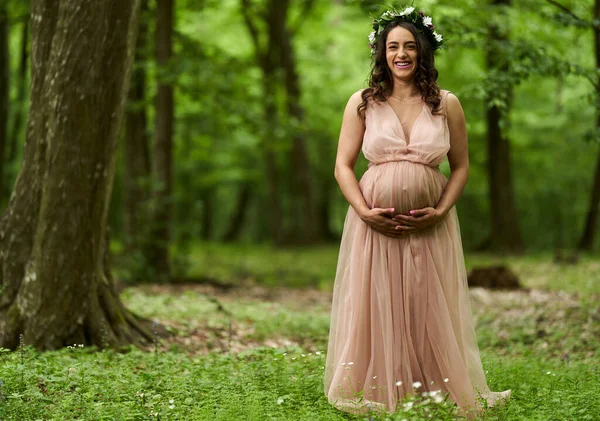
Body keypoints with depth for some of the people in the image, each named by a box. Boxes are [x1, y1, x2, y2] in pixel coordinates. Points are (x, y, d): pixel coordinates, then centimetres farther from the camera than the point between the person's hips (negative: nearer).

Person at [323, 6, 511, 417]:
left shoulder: (447, 104, 4)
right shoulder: (362, 103, 3)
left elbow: (461, 167, 8)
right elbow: (343, 167, 2)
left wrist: (440, 212, -7)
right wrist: (365, 212, -11)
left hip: (430, 227, 0)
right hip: (374, 225, 0)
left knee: (430, 311, 4)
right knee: (375, 309, 3)